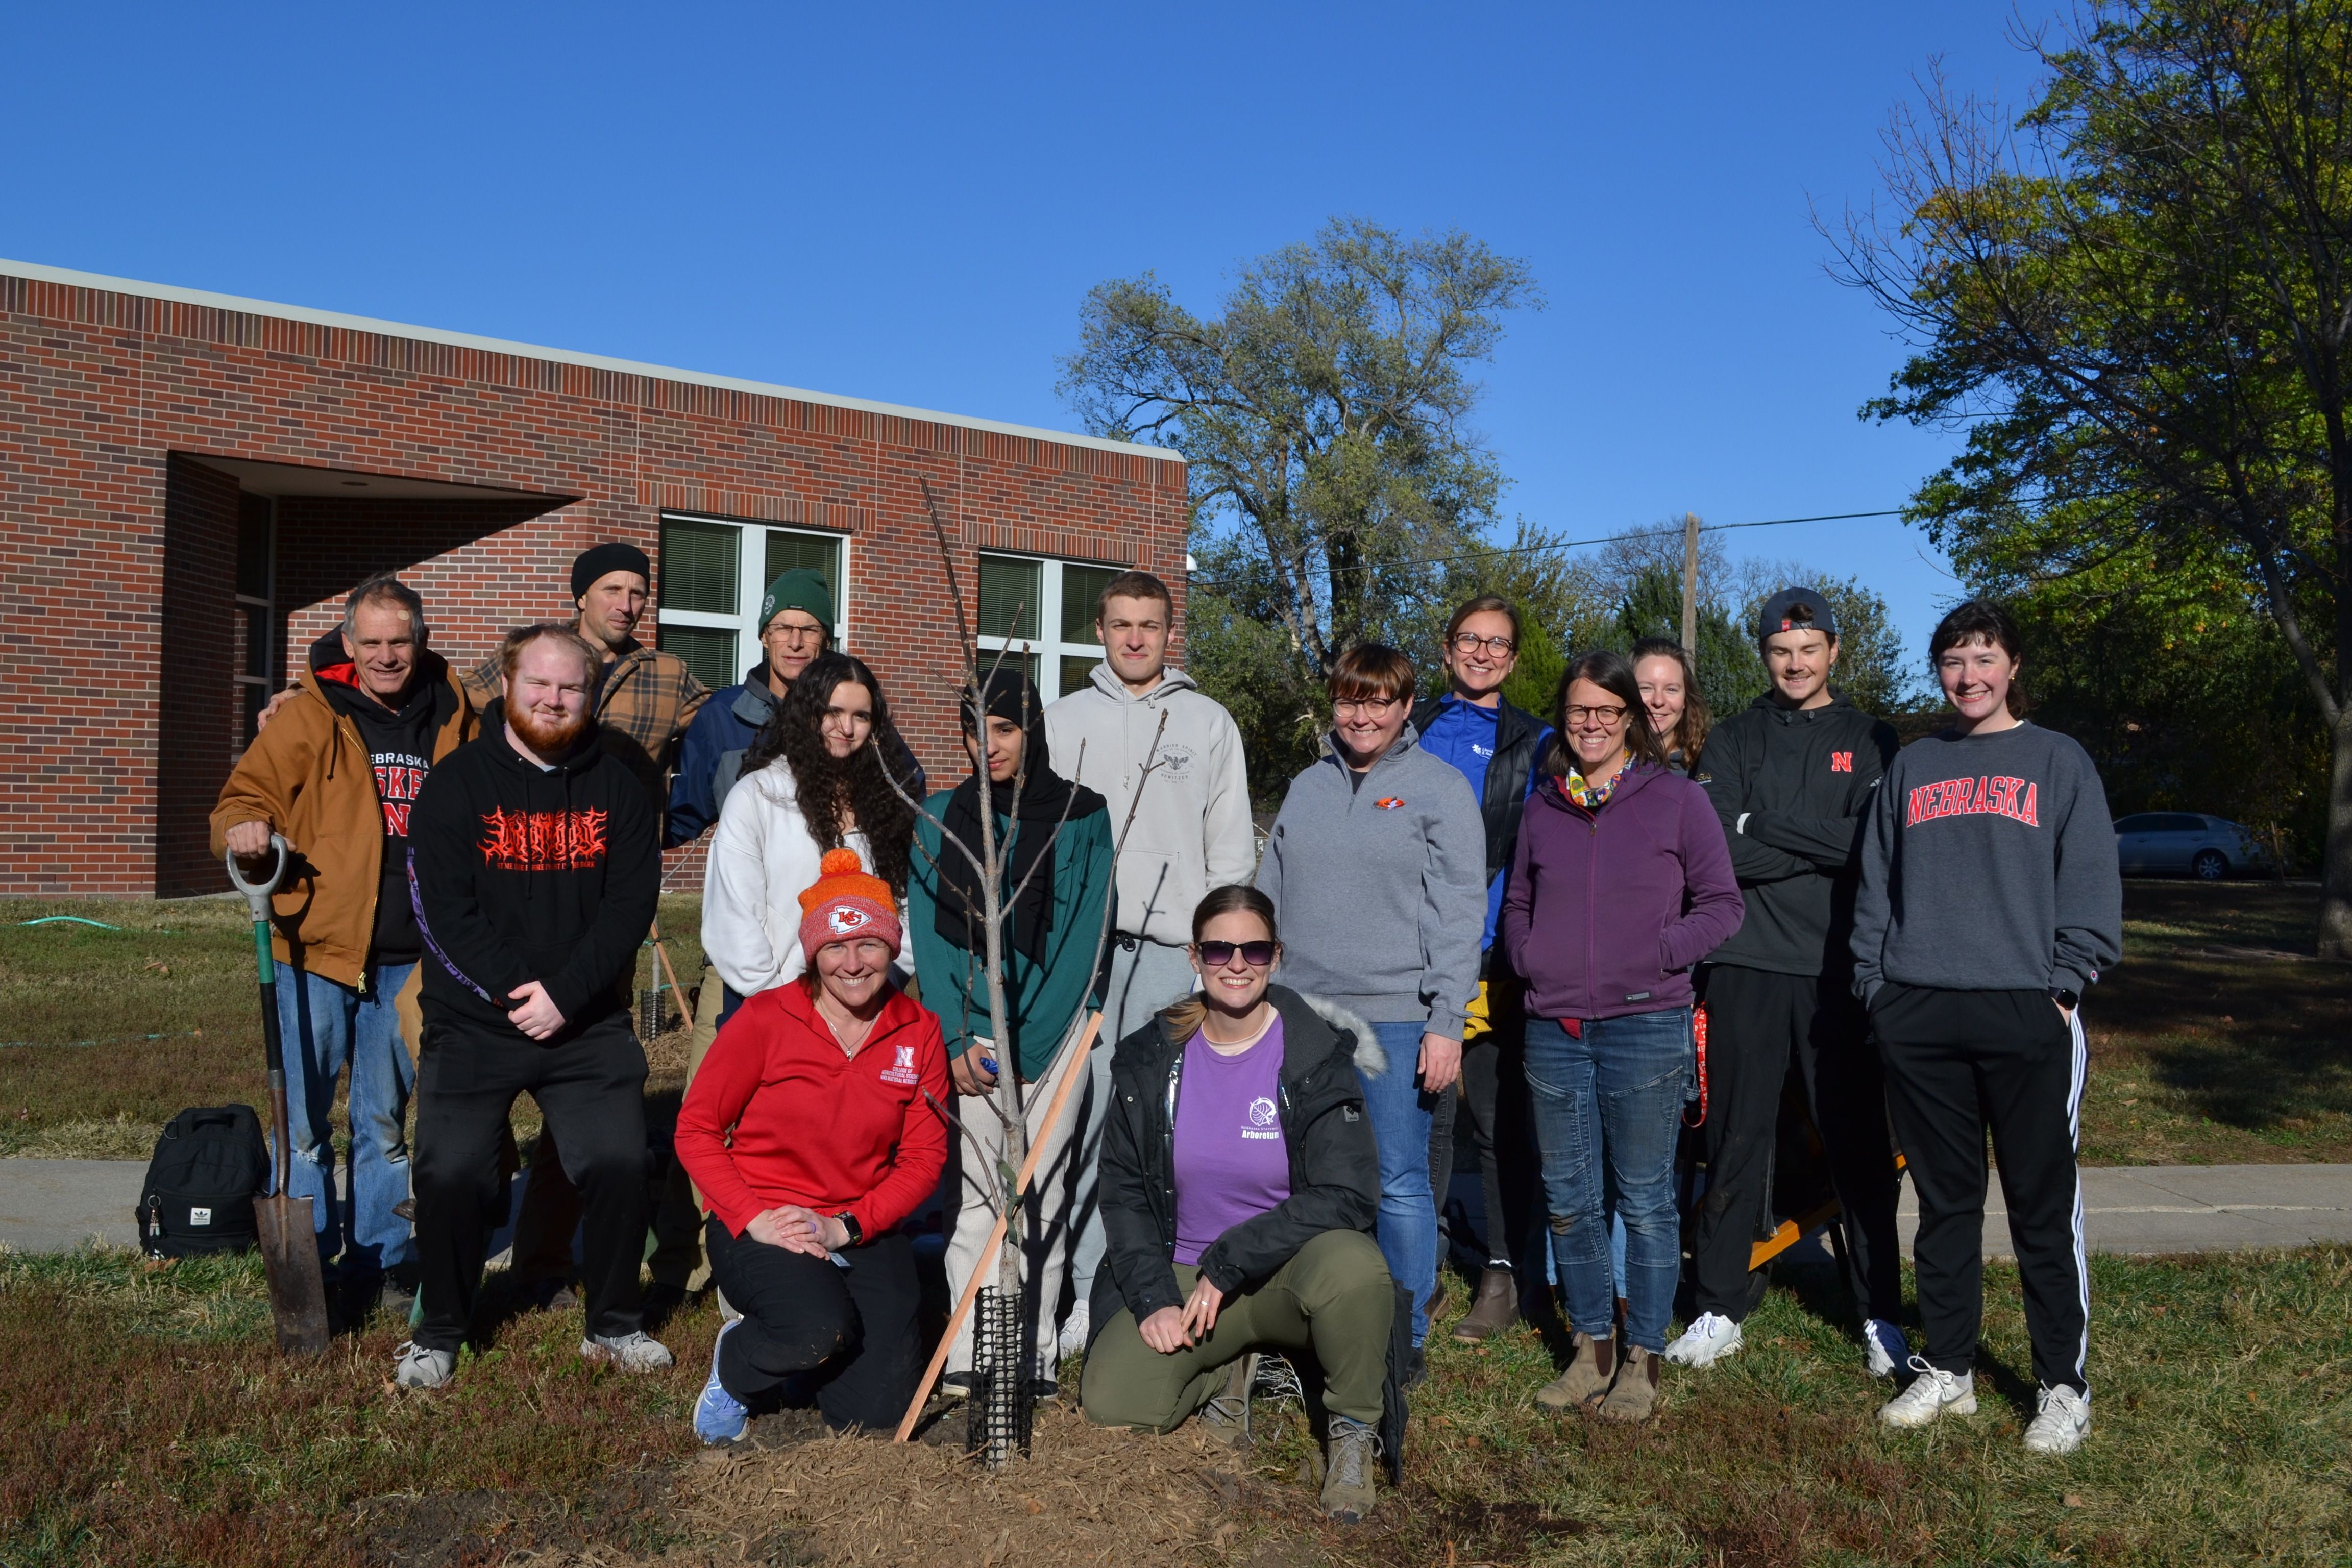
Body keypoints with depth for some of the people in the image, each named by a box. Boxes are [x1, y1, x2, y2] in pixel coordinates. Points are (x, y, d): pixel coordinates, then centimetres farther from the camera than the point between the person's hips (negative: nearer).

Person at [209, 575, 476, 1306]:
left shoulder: (454, 719, 8)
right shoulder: (309, 717, -1)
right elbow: (247, 794, 1)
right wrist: (244, 829, -23)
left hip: (410, 958, 2)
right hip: (317, 949, -2)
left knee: (387, 1123, 12)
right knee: (305, 1120, 2)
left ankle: (382, 1262, 23)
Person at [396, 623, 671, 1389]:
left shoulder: (618, 788, 6)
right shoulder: (457, 782, 0)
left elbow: (632, 903, -2)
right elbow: (443, 908, -8)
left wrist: (564, 994, -14)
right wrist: (513, 989, -16)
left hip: (590, 1024, 2)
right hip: (472, 1024, -1)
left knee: (621, 1165, -3)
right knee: (451, 1173, -4)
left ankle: (614, 1325, 18)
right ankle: (438, 1333, 19)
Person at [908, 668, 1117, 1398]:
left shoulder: (1082, 814, 2)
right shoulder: (940, 816, 8)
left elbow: (1083, 934, -3)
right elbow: (928, 934, 4)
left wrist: (1023, 1044, -9)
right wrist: (956, 1039, -7)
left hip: (1054, 1028, -1)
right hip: (968, 1027, 1)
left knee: (1041, 1188, -1)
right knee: (973, 1187, -2)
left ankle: (1037, 1357, 6)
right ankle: (968, 1358, 3)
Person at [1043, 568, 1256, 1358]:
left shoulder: (1210, 723, 10)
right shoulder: (1065, 719, 13)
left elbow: (1232, 848, 9)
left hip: (1174, 946, -1)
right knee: (1084, 1115, -1)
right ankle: (1088, 1288, 7)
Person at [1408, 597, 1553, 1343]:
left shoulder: (1534, 744, 7)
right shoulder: (1412, 730, 13)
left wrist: (1486, 938, -11)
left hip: (1494, 961, -2)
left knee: (1501, 1119, 4)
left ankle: (1504, 1273, 15)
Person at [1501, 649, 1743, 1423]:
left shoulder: (1677, 800, -1)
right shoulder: (1543, 808, 11)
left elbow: (1721, 905, 0)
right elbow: (1517, 903, 21)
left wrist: (1658, 953, -11)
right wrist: (1528, 959, 4)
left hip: (1646, 1024, -4)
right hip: (1553, 1028, 4)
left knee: (1645, 1199, 4)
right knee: (1568, 1199, 10)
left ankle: (1642, 1359, 17)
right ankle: (1591, 1347, 26)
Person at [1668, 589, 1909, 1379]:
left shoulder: (1869, 741, 9)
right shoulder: (1733, 740, 10)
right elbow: (1714, 850, -5)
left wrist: (1763, 824, -11)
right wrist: (1827, 847, -11)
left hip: (1840, 968, 0)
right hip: (1747, 965, 0)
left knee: (1860, 1144, 5)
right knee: (1735, 1142, 4)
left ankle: (1880, 1314, 17)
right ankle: (1719, 1309, 14)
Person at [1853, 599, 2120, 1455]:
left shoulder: (2059, 762, 6)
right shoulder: (1911, 766, 15)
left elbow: (2092, 887, 1)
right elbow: (1876, 885, 15)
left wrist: (2064, 985, -9)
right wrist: (1876, 983, 6)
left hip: (2027, 1016, -3)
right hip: (1919, 1017, 3)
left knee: (2044, 1207, 2)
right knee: (1944, 1202, 11)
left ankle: (2063, 1386, 13)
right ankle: (1946, 1369, 22)